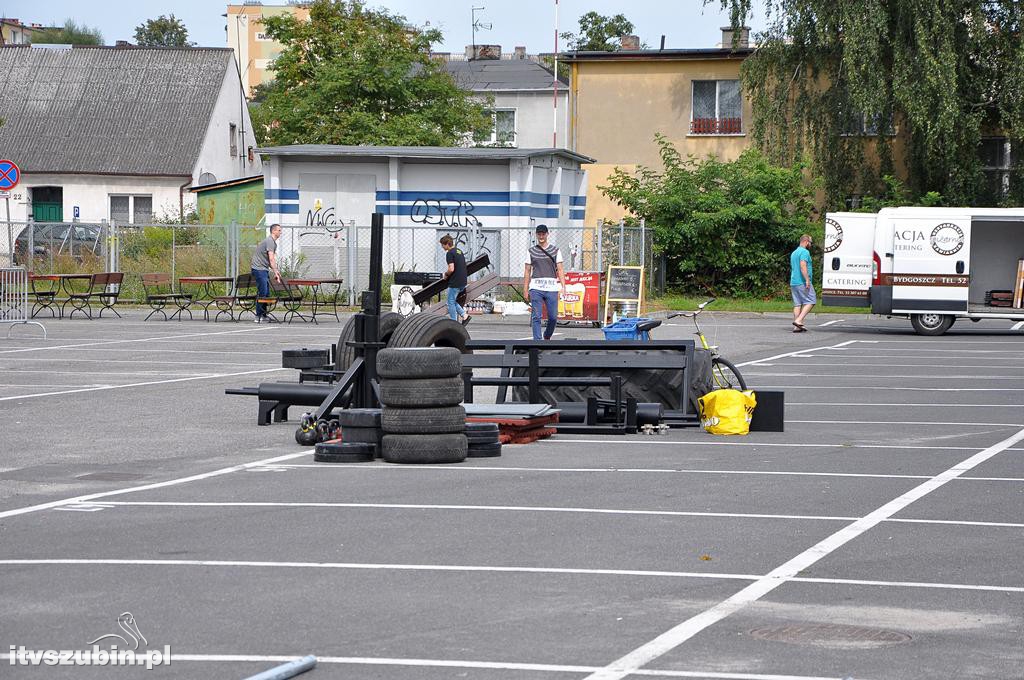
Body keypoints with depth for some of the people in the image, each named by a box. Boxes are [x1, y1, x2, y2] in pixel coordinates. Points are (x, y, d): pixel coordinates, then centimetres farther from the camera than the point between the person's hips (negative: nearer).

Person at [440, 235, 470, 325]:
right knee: (453, 301, 20)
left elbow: (451, 269, -25)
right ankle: (464, 315, 9)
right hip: (462, 282, 9)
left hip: (455, 283, -9)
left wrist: (446, 274, -4)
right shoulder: (459, 251, 13)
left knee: (451, 303, 3)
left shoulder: (450, 253, -15)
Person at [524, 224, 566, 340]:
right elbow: (527, 272, 12)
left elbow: (560, 270, 6)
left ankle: (547, 337, 27)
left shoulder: (555, 251, 11)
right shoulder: (531, 251, 11)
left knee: (553, 317, 2)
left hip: (552, 288, 0)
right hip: (536, 288, 0)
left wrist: (563, 286, -6)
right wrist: (525, 291, 6)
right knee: (536, 317, -7)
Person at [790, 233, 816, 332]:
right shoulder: (805, 252, -9)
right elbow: (803, 266, -22)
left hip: (793, 282, 9)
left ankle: (796, 326, 2)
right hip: (802, 282, -9)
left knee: (797, 304, 7)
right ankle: (799, 320, -17)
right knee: (810, 301, -4)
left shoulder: (794, 253, 21)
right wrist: (807, 280, -24)